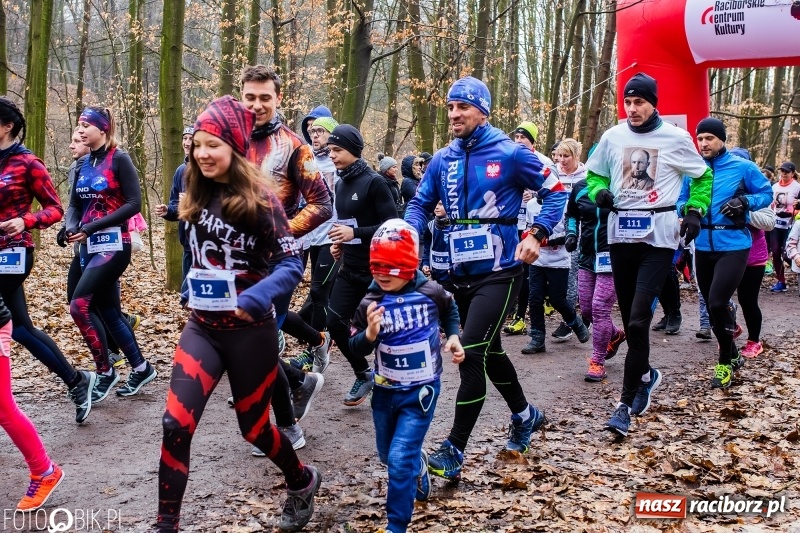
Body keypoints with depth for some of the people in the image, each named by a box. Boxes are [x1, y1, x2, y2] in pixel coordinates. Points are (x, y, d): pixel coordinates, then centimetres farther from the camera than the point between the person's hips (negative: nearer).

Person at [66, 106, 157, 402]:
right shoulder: (84, 164, 12)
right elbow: (74, 204, 12)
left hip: (114, 244, -8)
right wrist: (71, 227, -10)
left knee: (79, 305, -15)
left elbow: (133, 203, -15)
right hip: (90, 246, 8)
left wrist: (92, 226, -18)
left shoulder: (119, 159, -9)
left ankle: (105, 372, -1)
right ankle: (141, 368, 24)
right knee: (108, 311, 11)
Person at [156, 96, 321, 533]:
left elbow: (292, 265, -16)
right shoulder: (195, 197, 5)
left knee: (252, 426, 12)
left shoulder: (258, 199, -13)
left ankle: (302, 482, 42)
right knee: (175, 424, -11)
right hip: (202, 328, 5)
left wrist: (254, 301, -29)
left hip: (249, 332, -4)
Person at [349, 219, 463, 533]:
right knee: (387, 455, 21)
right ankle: (418, 466, 54)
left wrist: (453, 337, -2)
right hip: (384, 391, 3)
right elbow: (356, 348, -8)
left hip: (420, 391, -3)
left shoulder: (431, 293, -12)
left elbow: (450, 310, 12)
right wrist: (370, 334, -28)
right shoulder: (370, 303, -12)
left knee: (401, 460, -11)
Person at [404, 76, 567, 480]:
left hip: (498, 273, -6)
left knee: (471, 354, -14)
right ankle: (525, 415, 43)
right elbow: (420, 204, 12)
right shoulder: (442, 160, 6)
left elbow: (555, 191, -1)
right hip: (460, 273, 6)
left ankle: (454, 450, -6)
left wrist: (537, 234, -15)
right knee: (487, 351, 19)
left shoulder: (510, 154, -8)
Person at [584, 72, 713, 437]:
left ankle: (627, 402, -8)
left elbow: (703, 175, 12)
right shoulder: (613, 137, 6)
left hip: (658, 235, -4)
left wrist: (695, 211, -1)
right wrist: (599, 192, -3)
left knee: (638, 319, -13)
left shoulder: (676, 138, -1)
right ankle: (646, 375, 36)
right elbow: (594, 173, 18)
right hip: (620, 232, 4)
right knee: (629, 318, 11)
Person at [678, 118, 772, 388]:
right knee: (712, 305, 12)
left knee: (718, 303, -16)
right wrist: (685, 209, -11)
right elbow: (681, 201, 12)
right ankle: (733, 356, 34)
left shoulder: (742, 167, -4)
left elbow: (766, 194, 2)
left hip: (733, 246, -5)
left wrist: (745, 201, -17)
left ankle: (725, 363, 4)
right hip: (703, 246, 5)